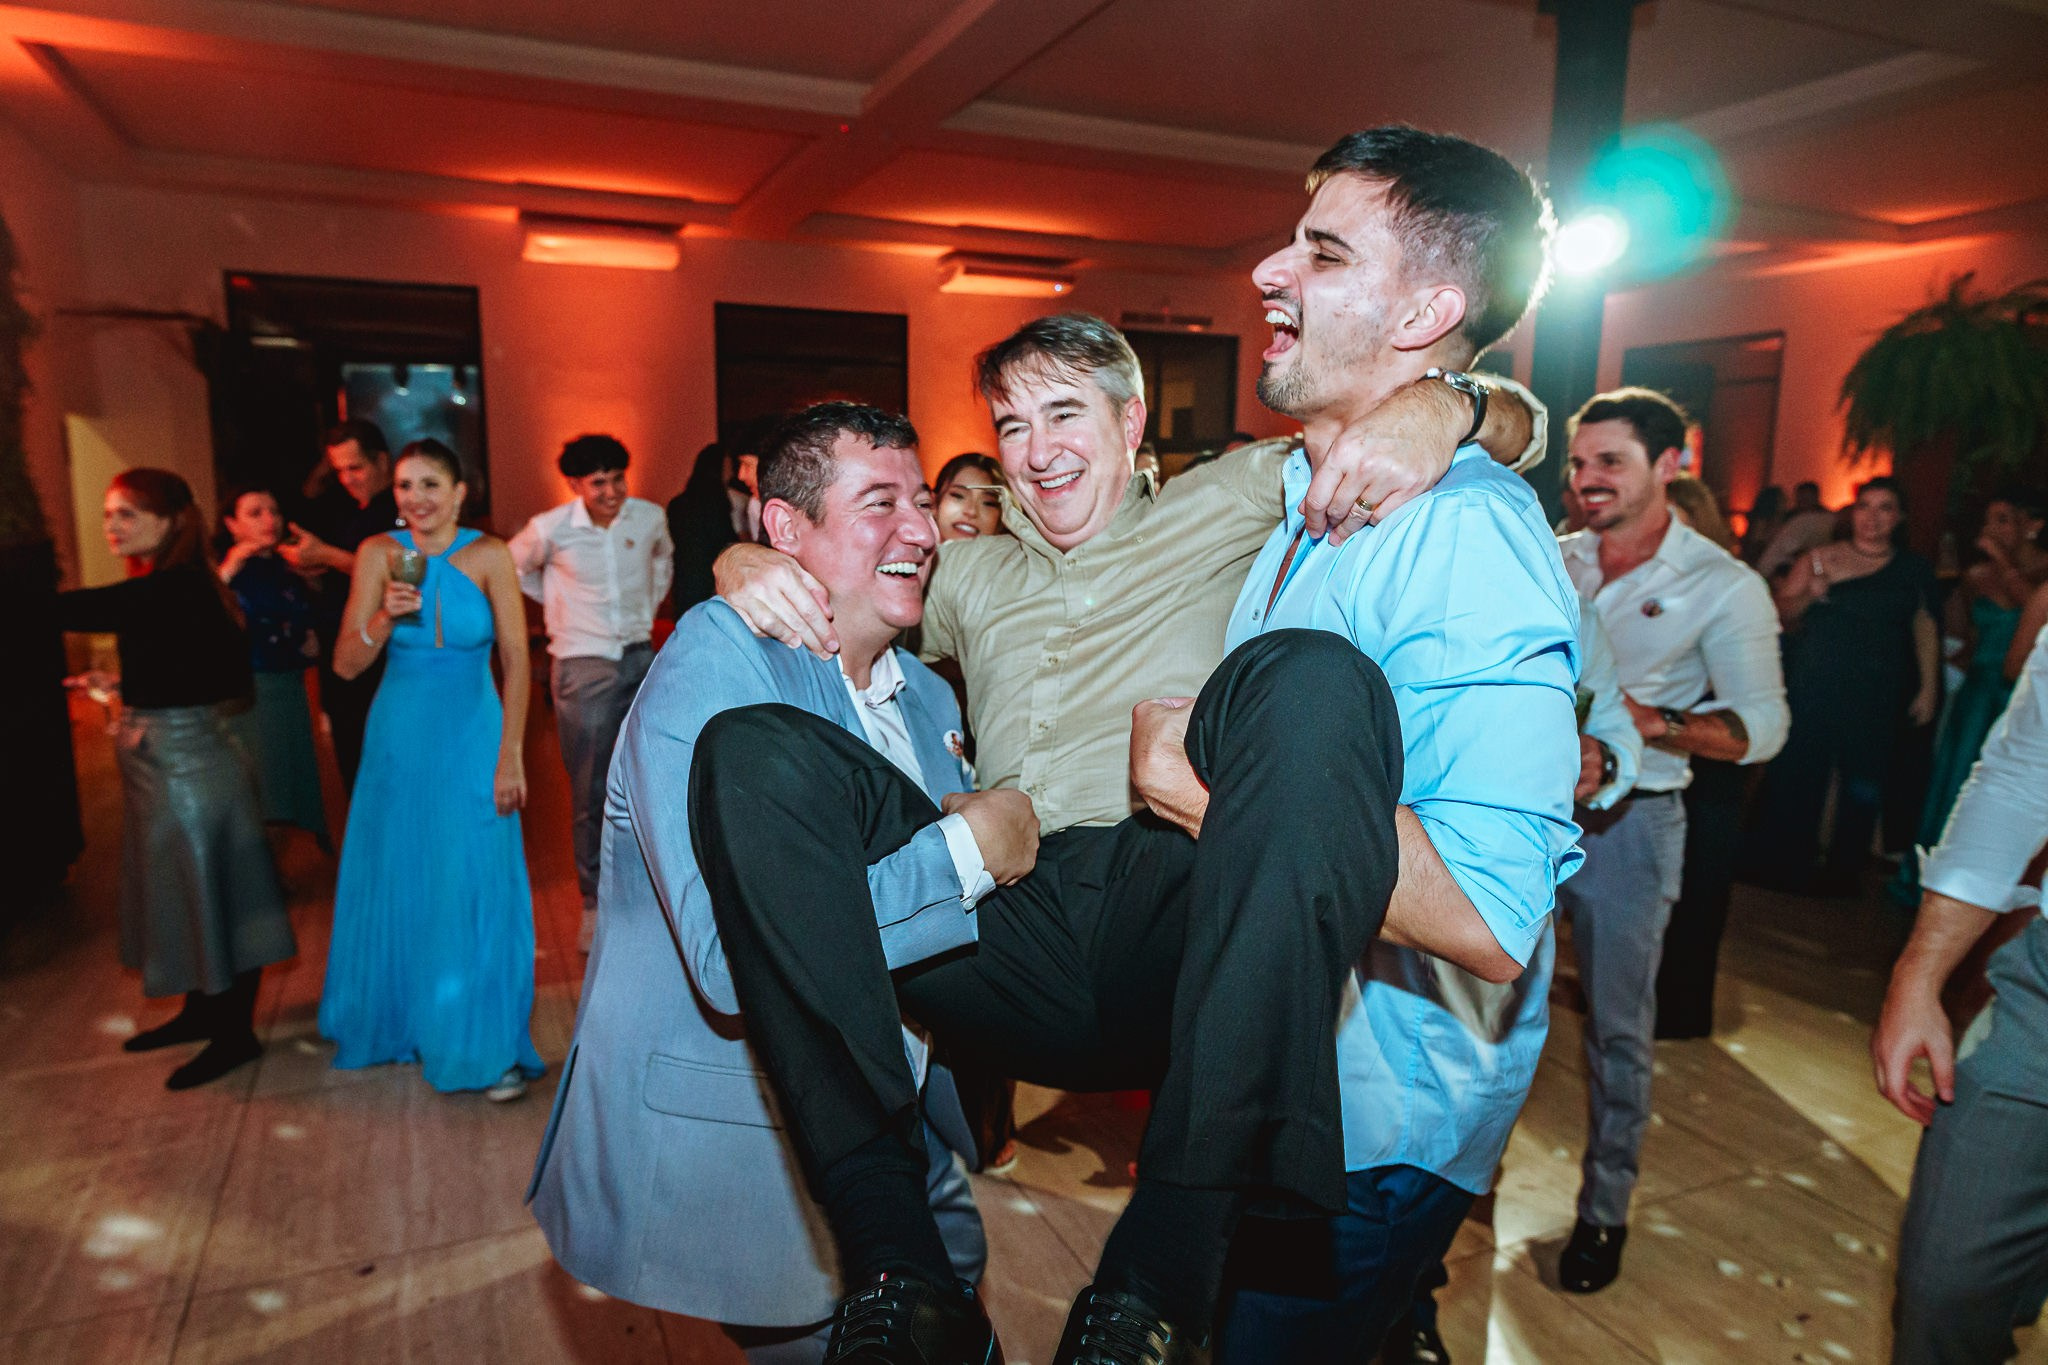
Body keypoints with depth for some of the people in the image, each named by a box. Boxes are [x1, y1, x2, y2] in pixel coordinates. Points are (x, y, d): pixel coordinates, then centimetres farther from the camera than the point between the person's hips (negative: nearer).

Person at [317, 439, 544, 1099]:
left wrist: (510, 757, -11)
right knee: (393, 885, 13)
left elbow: (516, 659, -8)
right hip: (398, 738, 3)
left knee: (476, 891, 0)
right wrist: (385, 616, -22)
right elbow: (346, 664, -3)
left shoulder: (488, 555, -8)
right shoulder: (379, 553, -2)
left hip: (472, 736, -2)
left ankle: (490, 1046, 14)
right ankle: (394, 1024, 36)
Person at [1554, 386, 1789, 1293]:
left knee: (1616, 1026, 8)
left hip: (1626, 821, -3)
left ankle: (1606, 1208, 26)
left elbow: (1762, 726, -9)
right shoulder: (1550, 560, 5)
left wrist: (1651, 721, -25)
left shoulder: (1724, 586, -6)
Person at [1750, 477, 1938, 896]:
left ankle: (1842, 873, 18)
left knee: (1862, 789, 3)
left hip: (1874, 698, 1)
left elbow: (1925, 629, 10)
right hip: (1811, 688, -1)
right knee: (1796, 779, 1)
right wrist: (1810, 595, -16)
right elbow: (1782, 612, 4)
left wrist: (1928, 688, 7)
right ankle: (1784, 866, 15)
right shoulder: (1820, 559, 3)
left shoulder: (1913, 570, 8)